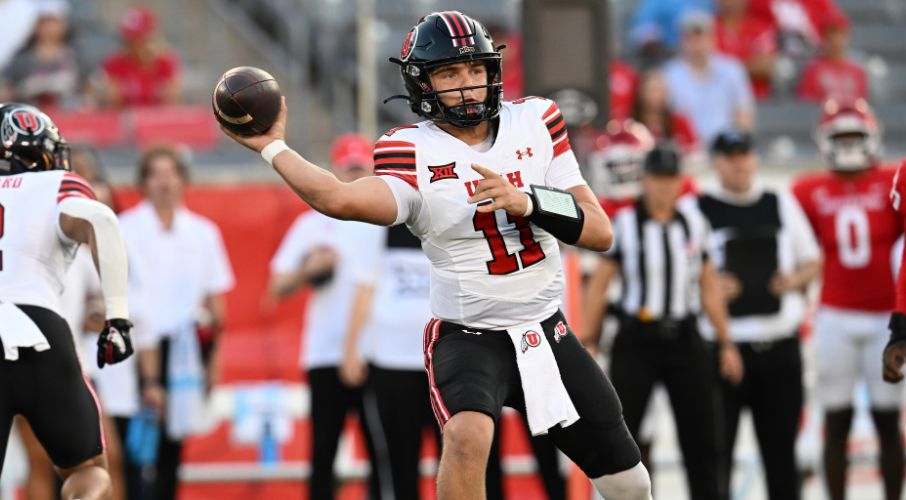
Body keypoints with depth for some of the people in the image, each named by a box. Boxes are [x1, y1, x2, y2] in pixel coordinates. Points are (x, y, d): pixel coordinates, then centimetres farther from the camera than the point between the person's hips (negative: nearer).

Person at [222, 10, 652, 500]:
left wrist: (527, 201, -22)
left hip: (546, 332, 4)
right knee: (468, 435, -36)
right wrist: (273, 147, -30)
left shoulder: (534, 122, -1)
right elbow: (341, 199, -34)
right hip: (467, 336, -4)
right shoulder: (414, 153, -12)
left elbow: (600, 233, -7)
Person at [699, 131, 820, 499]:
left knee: (780, 448, 9)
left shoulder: (782, 204, 12)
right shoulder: (696, 209, 1)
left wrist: (794, 280, -3)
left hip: (779, 345, 3)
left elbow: (812, 261, 18)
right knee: (716, 452, -5)